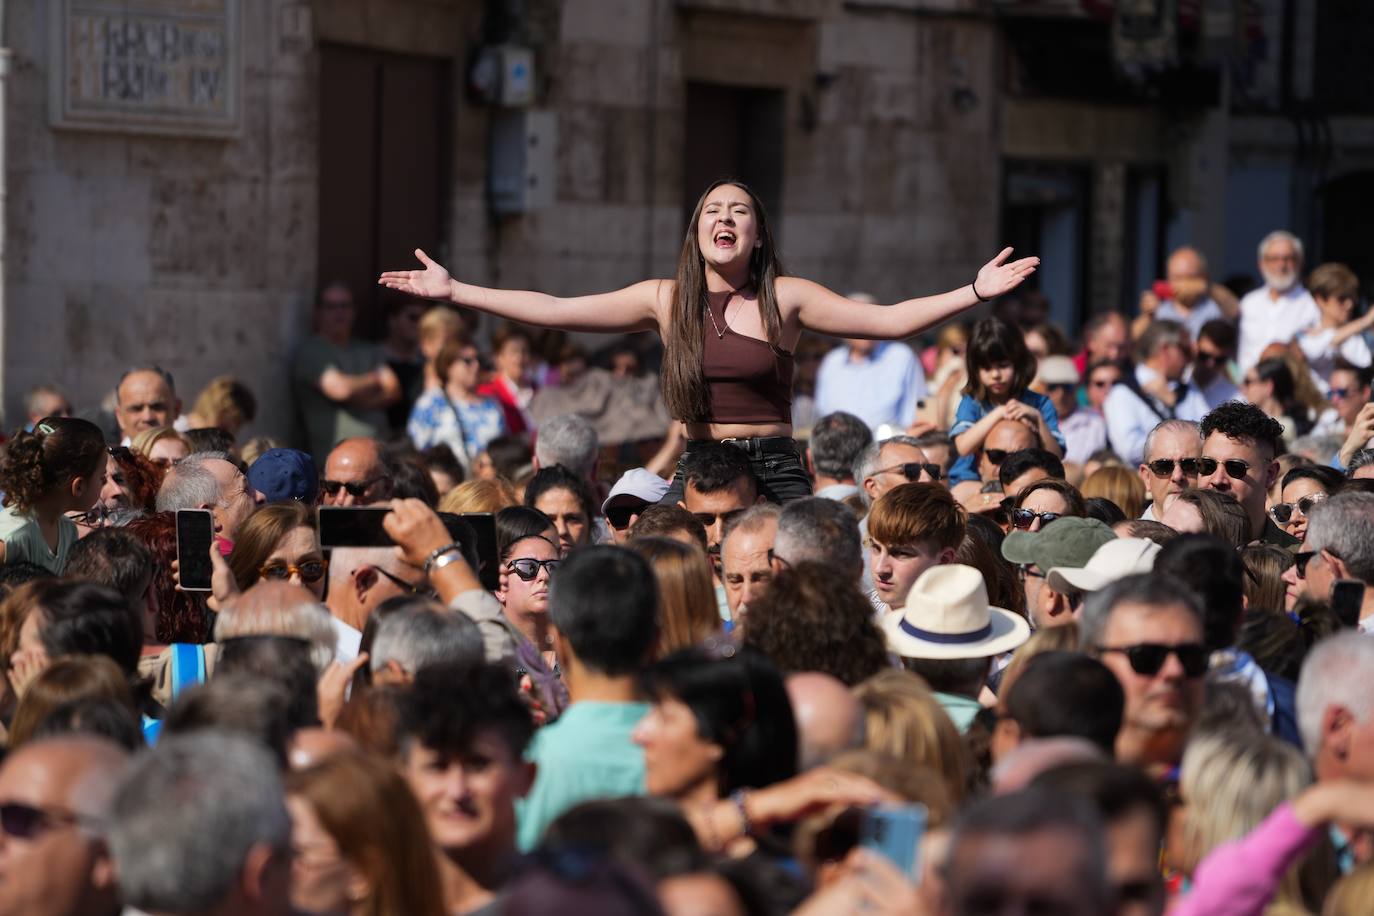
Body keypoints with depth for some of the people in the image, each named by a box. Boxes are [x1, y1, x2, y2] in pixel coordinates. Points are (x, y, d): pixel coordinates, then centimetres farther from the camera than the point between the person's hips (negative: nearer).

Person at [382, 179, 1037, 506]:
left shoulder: (786, 299, 1)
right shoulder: (665, 300, 6)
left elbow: (889, 321, -3)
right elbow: (554, 311, 4)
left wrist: (975, 293, -14)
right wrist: (452, 292, 0)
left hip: (775, 470, -2)